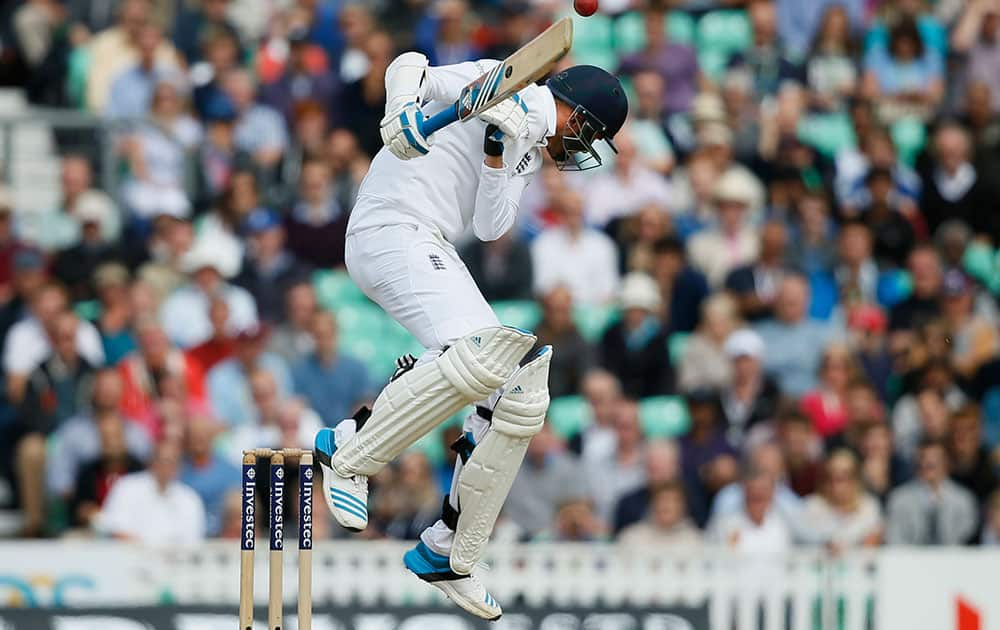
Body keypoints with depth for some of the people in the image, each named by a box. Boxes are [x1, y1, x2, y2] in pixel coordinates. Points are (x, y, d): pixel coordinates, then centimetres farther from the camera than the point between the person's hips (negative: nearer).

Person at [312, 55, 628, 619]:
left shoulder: (529, 149, 25)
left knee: (525, 397, 4)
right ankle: (349, 453, -18)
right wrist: (404, 110, -32)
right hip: (392, 230, -10)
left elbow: (491, 227, 9)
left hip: (434, 255, 10)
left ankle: (446, 554, 11)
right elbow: (410, 69, -10)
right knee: (481, 356, -31)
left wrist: (497, 154, -6)